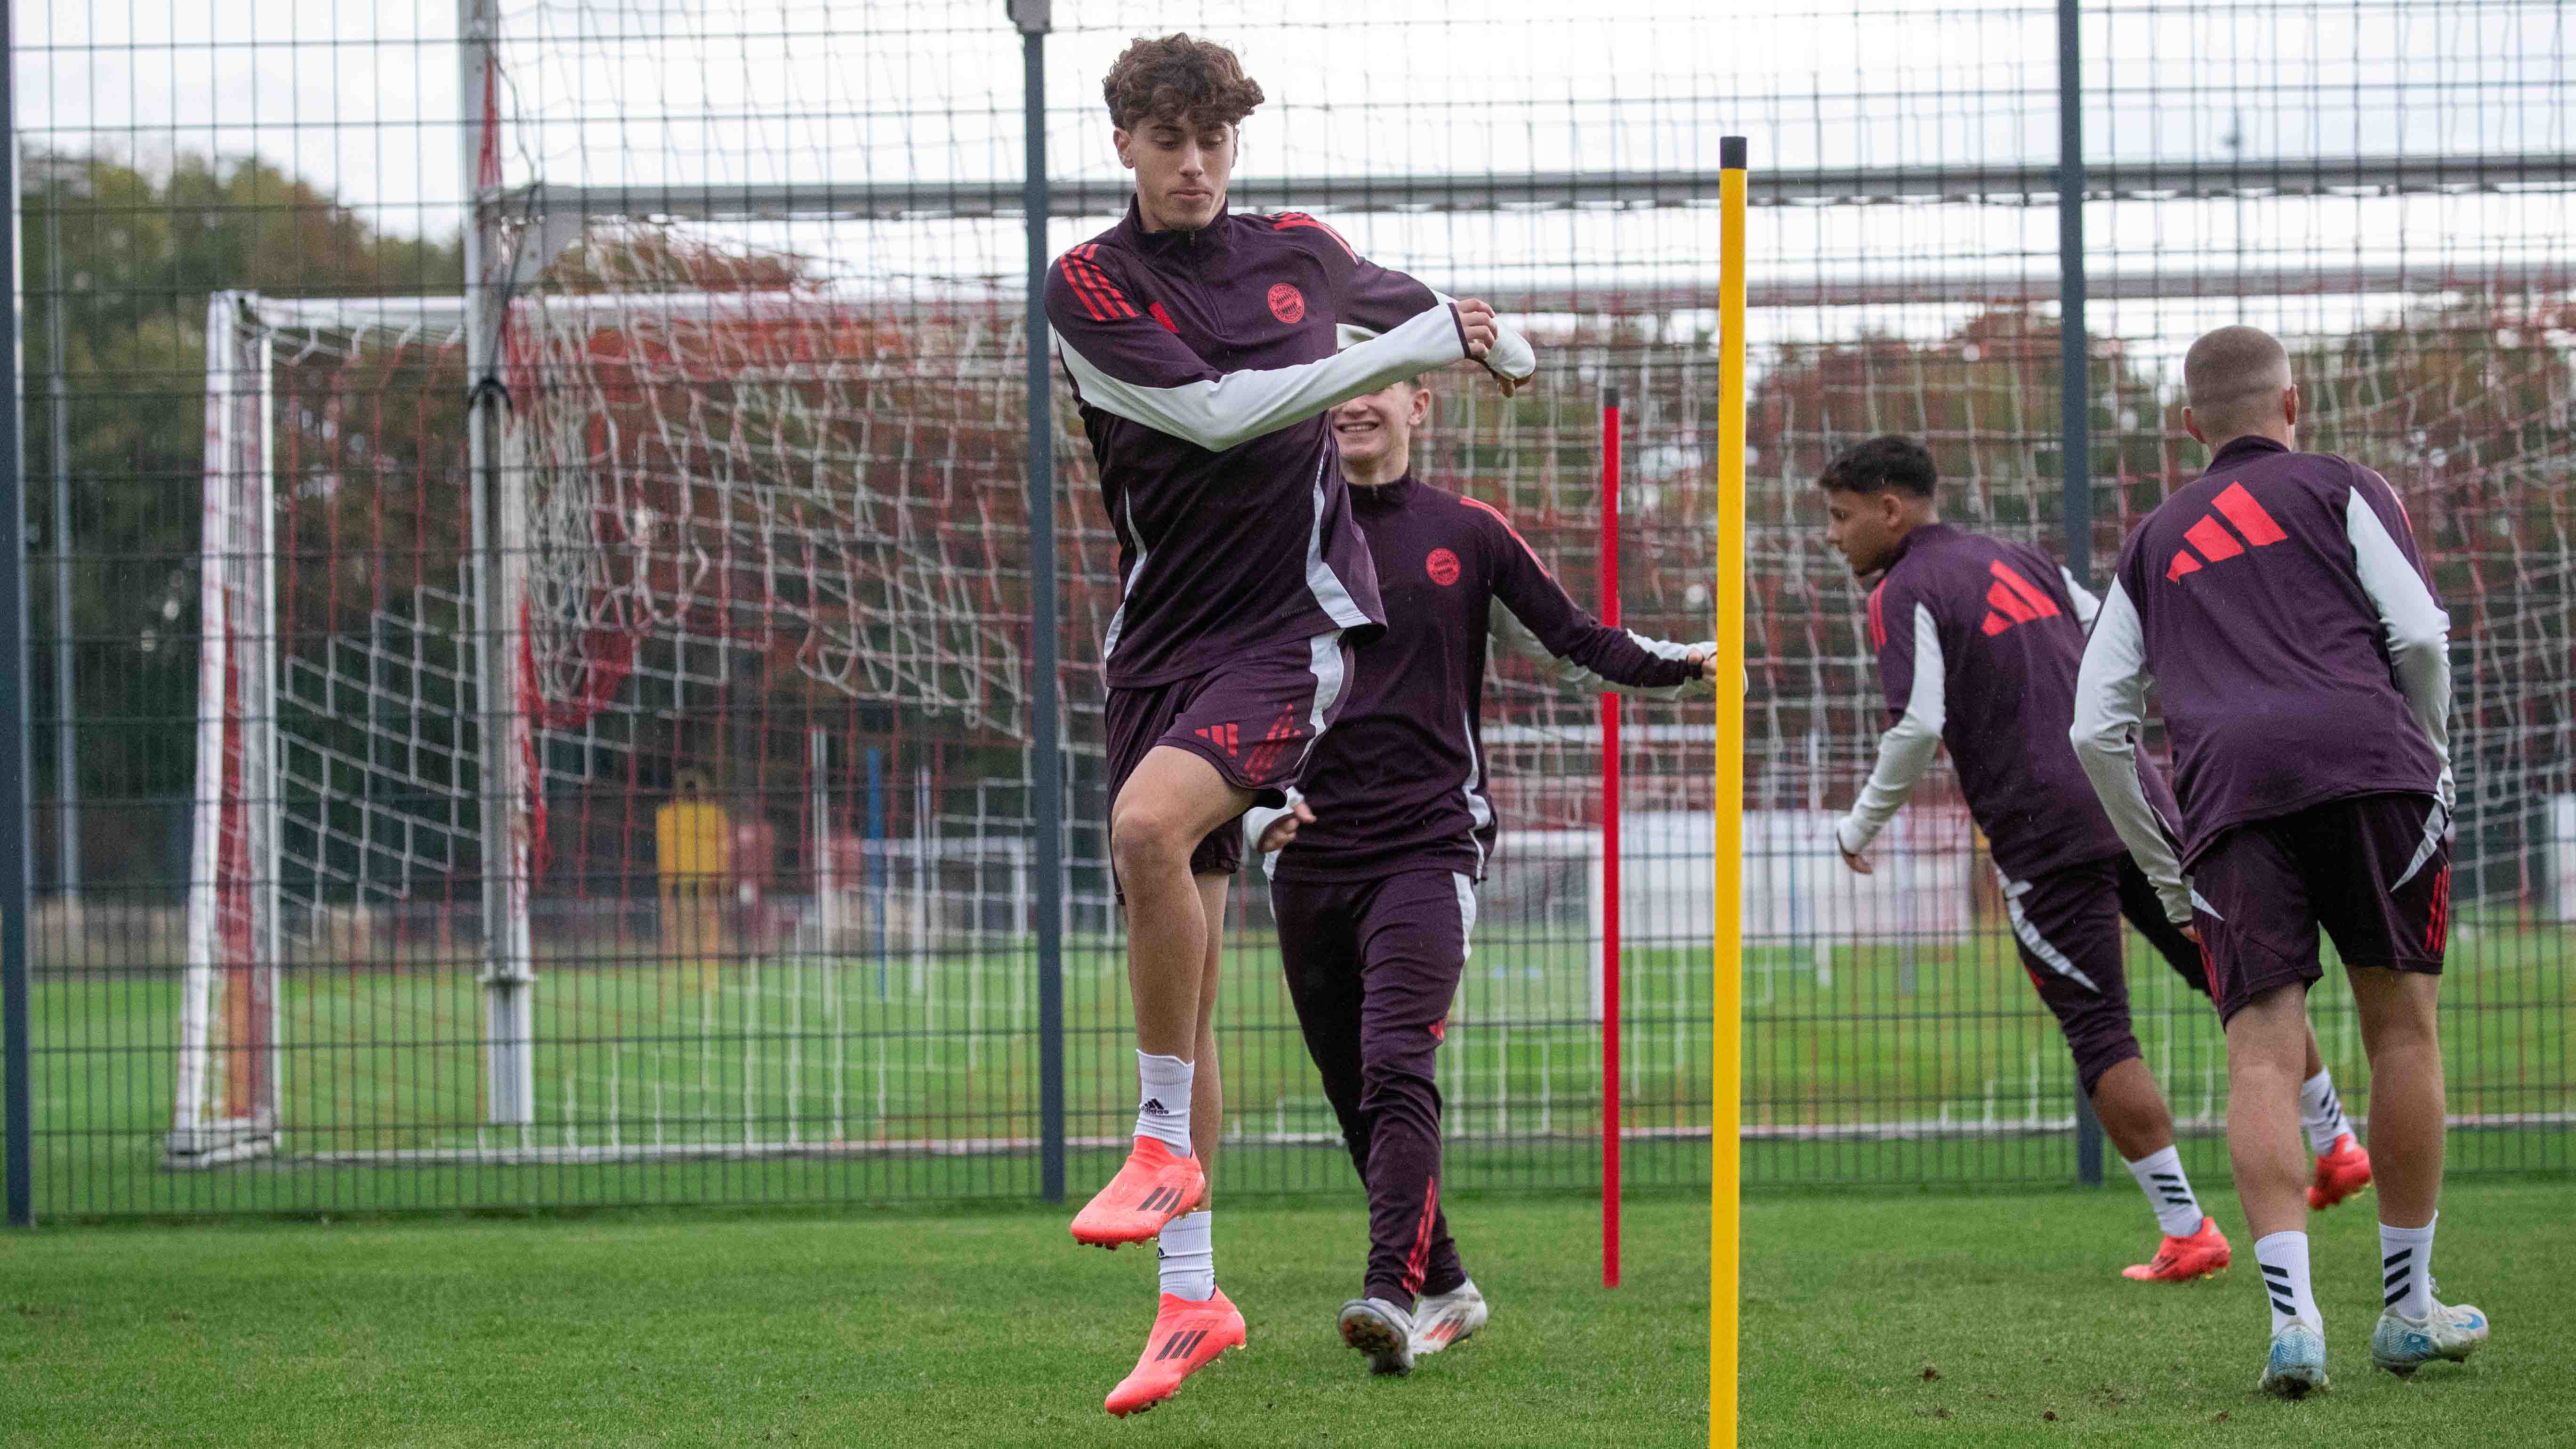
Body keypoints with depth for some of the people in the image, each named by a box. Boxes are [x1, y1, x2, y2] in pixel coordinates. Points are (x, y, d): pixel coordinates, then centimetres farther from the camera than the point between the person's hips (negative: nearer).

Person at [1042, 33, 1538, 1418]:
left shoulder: (1300, 252, 7)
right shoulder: (1089, 283, -2)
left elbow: (1409, 306, 32)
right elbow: (1214, 410, -16)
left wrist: (1493, 342, 17)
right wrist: (1408, 349, -15)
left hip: (1295, 620, -2)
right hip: (1160, 634, 2)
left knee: (1149, 824, -30)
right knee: (1179, 965, 3)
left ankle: (1166, 1143, -15)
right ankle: (1190, 1298, 10)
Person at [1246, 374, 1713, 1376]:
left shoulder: (1467, 534, 7)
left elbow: (1574, 643, 12)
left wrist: (1679, 666, -6)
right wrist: (1258, 807, -5)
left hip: (1427, 844, -3)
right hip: (1311, 856, 3)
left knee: (1396, 1068, -20)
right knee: (1356, 1095, 6)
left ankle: (1393, 1294, -29)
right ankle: (1445, 1290, 21)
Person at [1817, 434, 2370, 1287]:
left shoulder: (1905, 594, -5)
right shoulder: (2019, 562, 18)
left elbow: (1917, 727, -16)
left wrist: (1861, 824, -4)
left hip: (2042, 834, -7)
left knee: (2099, 1033, -2)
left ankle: (2186, 1231, -7)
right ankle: (2336, 1145, 28)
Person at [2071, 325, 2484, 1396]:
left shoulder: (2153, 542, 28)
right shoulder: (2342, 489, 17)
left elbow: (2096, 730, 22)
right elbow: (2418, 632, 2)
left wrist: (2161, 864, 30)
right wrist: (2429, 749, 19)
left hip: (2227, 788, 2)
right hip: (2367, 763, -2)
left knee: (2261, 1055, -5)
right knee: (2402, 1028, 8)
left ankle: (2292, 1312, -21)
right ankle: (2409, 1309, 11)